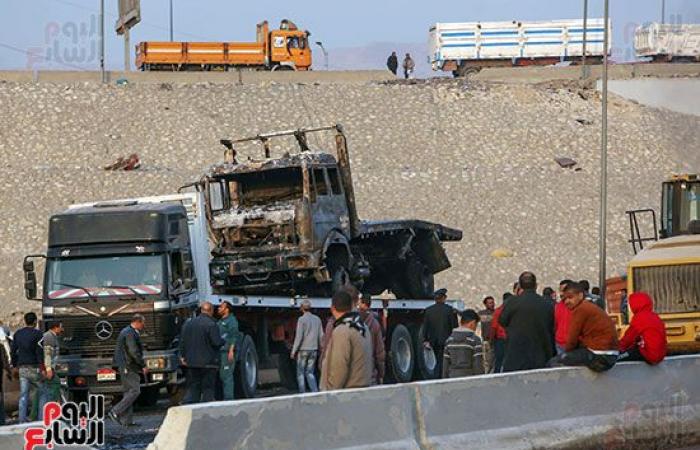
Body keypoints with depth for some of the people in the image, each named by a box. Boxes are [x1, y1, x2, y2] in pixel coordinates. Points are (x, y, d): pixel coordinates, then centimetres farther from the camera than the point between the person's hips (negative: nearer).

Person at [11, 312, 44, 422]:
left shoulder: (18, 334, 9)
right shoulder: (37, 334, -9)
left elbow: (13, 351, 13)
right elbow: (39, 351, -15)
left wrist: (15, 366, 21)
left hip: (22, 368, 5)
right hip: (34, 368, -5)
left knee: (23, 396, 4)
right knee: (40, 393, 4)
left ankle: (22, 420, -1)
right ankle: (40, 420, 0)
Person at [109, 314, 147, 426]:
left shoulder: (125, 332, 18)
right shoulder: (130, 333, -15)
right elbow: (134, 352, -21)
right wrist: (143, 366, -15)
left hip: (123, 367, 11)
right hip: (129, 367, -11)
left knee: (128, 392, 10)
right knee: (135, 391, -10)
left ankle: (128, 420, 9)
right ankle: (115, 412, -16)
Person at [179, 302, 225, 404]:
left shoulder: (188, 323, 9)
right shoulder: (211, 325, -12)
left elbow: (182, 342, 9)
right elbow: (217, 342, -16)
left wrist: (182, 356, 12)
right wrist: (223, 341, 5)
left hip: (191, 362, 5)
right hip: (208, 363, -5)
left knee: (192, 388, 8)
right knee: (208, 389, 2)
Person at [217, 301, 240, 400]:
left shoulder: (231, 320, -4)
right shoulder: (220, 321, 24)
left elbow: (234, 336, -14)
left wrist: (231, 350, -22)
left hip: (228, 352, -10)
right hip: (221, 352, 10)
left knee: (226, 375, -12)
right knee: (221, 376, 9)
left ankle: (228, 398, -13)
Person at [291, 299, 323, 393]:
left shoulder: (302, 319, -10)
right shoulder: (317, 319, 5)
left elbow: (299, 337, -14)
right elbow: (321, 336, 7)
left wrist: (293, 351, -8)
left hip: (303, 350, -5)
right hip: (314, 350, 5)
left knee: (300, 373, 5)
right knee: (310, 373, 11)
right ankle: (315, 391, -5)